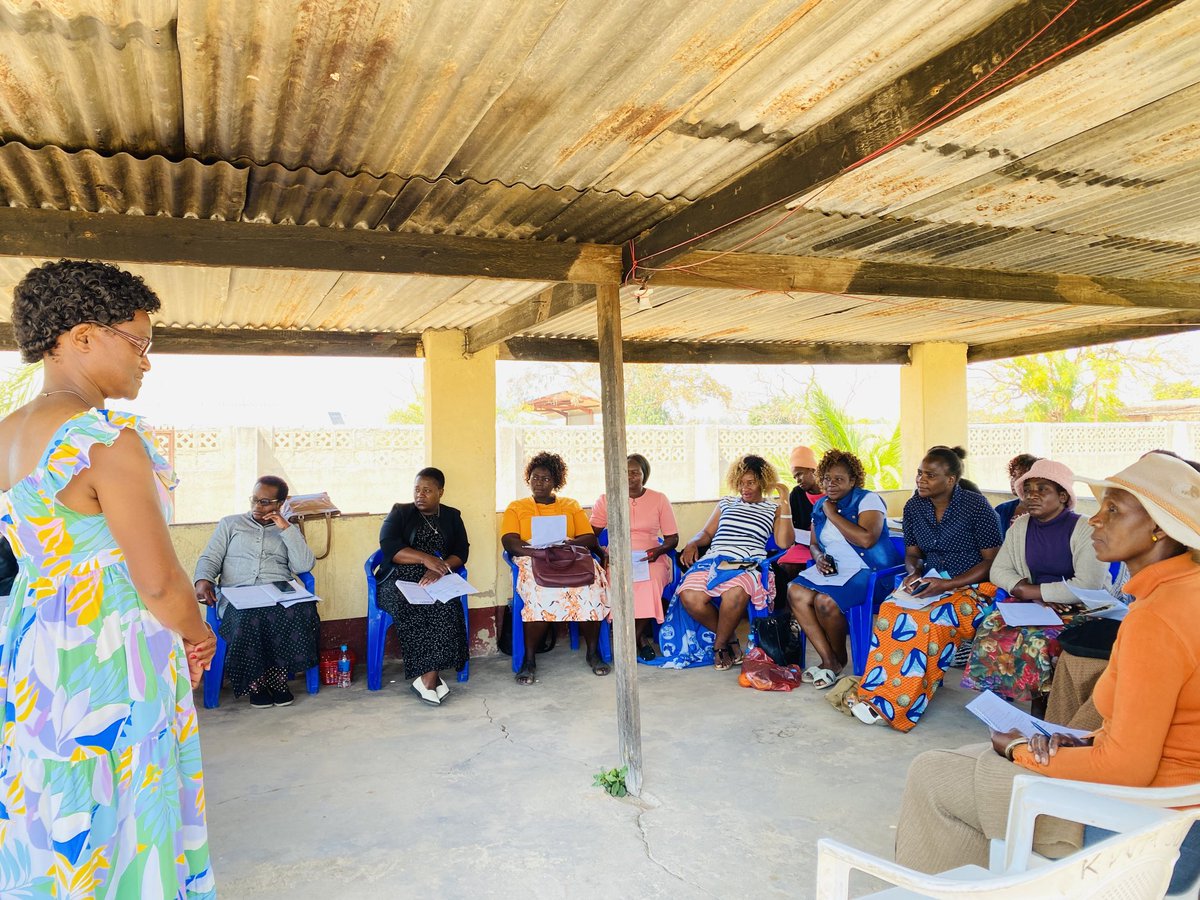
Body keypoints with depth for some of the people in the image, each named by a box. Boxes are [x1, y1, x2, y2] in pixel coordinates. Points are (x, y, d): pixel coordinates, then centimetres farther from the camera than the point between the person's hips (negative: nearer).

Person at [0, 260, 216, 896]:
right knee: (117, 827, 6)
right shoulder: (108, 437, -20)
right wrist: (198, 636, 0)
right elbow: (159, 581, -21)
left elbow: (52, 556, 13)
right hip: (107, 659, -9)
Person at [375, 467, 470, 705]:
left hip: (436, 581, 1)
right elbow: (389, 547, -5)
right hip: (399, 580, -1)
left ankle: (427, 677, -30)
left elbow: (461, 554, 5)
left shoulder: (452, 516, 16)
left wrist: (439, 569, -16)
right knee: (413, 609, -34)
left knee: (442, 606, -33)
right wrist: (425, 558, -17)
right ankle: (432, 676, -28)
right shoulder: (400, 512, 11)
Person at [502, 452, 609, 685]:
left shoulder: (571, 505, 21)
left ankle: (593, 652, -16)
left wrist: (567, 544, -13)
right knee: (540, 591, -37)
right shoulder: (516, 507, 17)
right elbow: (509, 541, 0)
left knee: (591, 586, -32)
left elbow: (590, 538, 9)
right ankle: (529, 660, -24)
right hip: (532, 562, -1)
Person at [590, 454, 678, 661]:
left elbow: (673, 538, 10)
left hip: (651, 559, 0)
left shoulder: (659, 499, 11)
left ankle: (633, 638, -14)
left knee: (650, 581, -35)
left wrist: (658, 550, -11)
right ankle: (641, 637, -14)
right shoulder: (605, 500, 11)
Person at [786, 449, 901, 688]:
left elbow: (866, 539, -22)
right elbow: (814, 544, 22)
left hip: (867, 570, -7)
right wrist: (819, 558, -3)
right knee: (795, 592, -20)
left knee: (825, 601, -30)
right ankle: (829, 661, -14)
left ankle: (840, 657, -1)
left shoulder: (868, 500, -7)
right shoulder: (820, 506, 15)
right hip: (832, 570, 7)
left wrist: (833, 515, -14)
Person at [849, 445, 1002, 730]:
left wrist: (948, 584, -19)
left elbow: (993, 560, -9)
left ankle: (890, 706, -29)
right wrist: (915, 573, -8)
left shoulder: (975, 506, -11)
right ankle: (875, 693, -27)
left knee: (932, 621, -34)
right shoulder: (914, 507, 5)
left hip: (971, 586, -5)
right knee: (890, 610, -28)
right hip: (930, 582, 5)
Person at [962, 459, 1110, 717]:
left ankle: (1041, 703, -8)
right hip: (1031, 605, 5)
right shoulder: (1020, 527, 7)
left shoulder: (1085, 529, -11)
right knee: (991, 629, -22)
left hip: (1077, 610, -5)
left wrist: (1032, 590, -15)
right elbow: (998, 571, 4)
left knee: (1038, 640, -31)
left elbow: (1088, 586, -21)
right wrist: (1038, 594, -13)